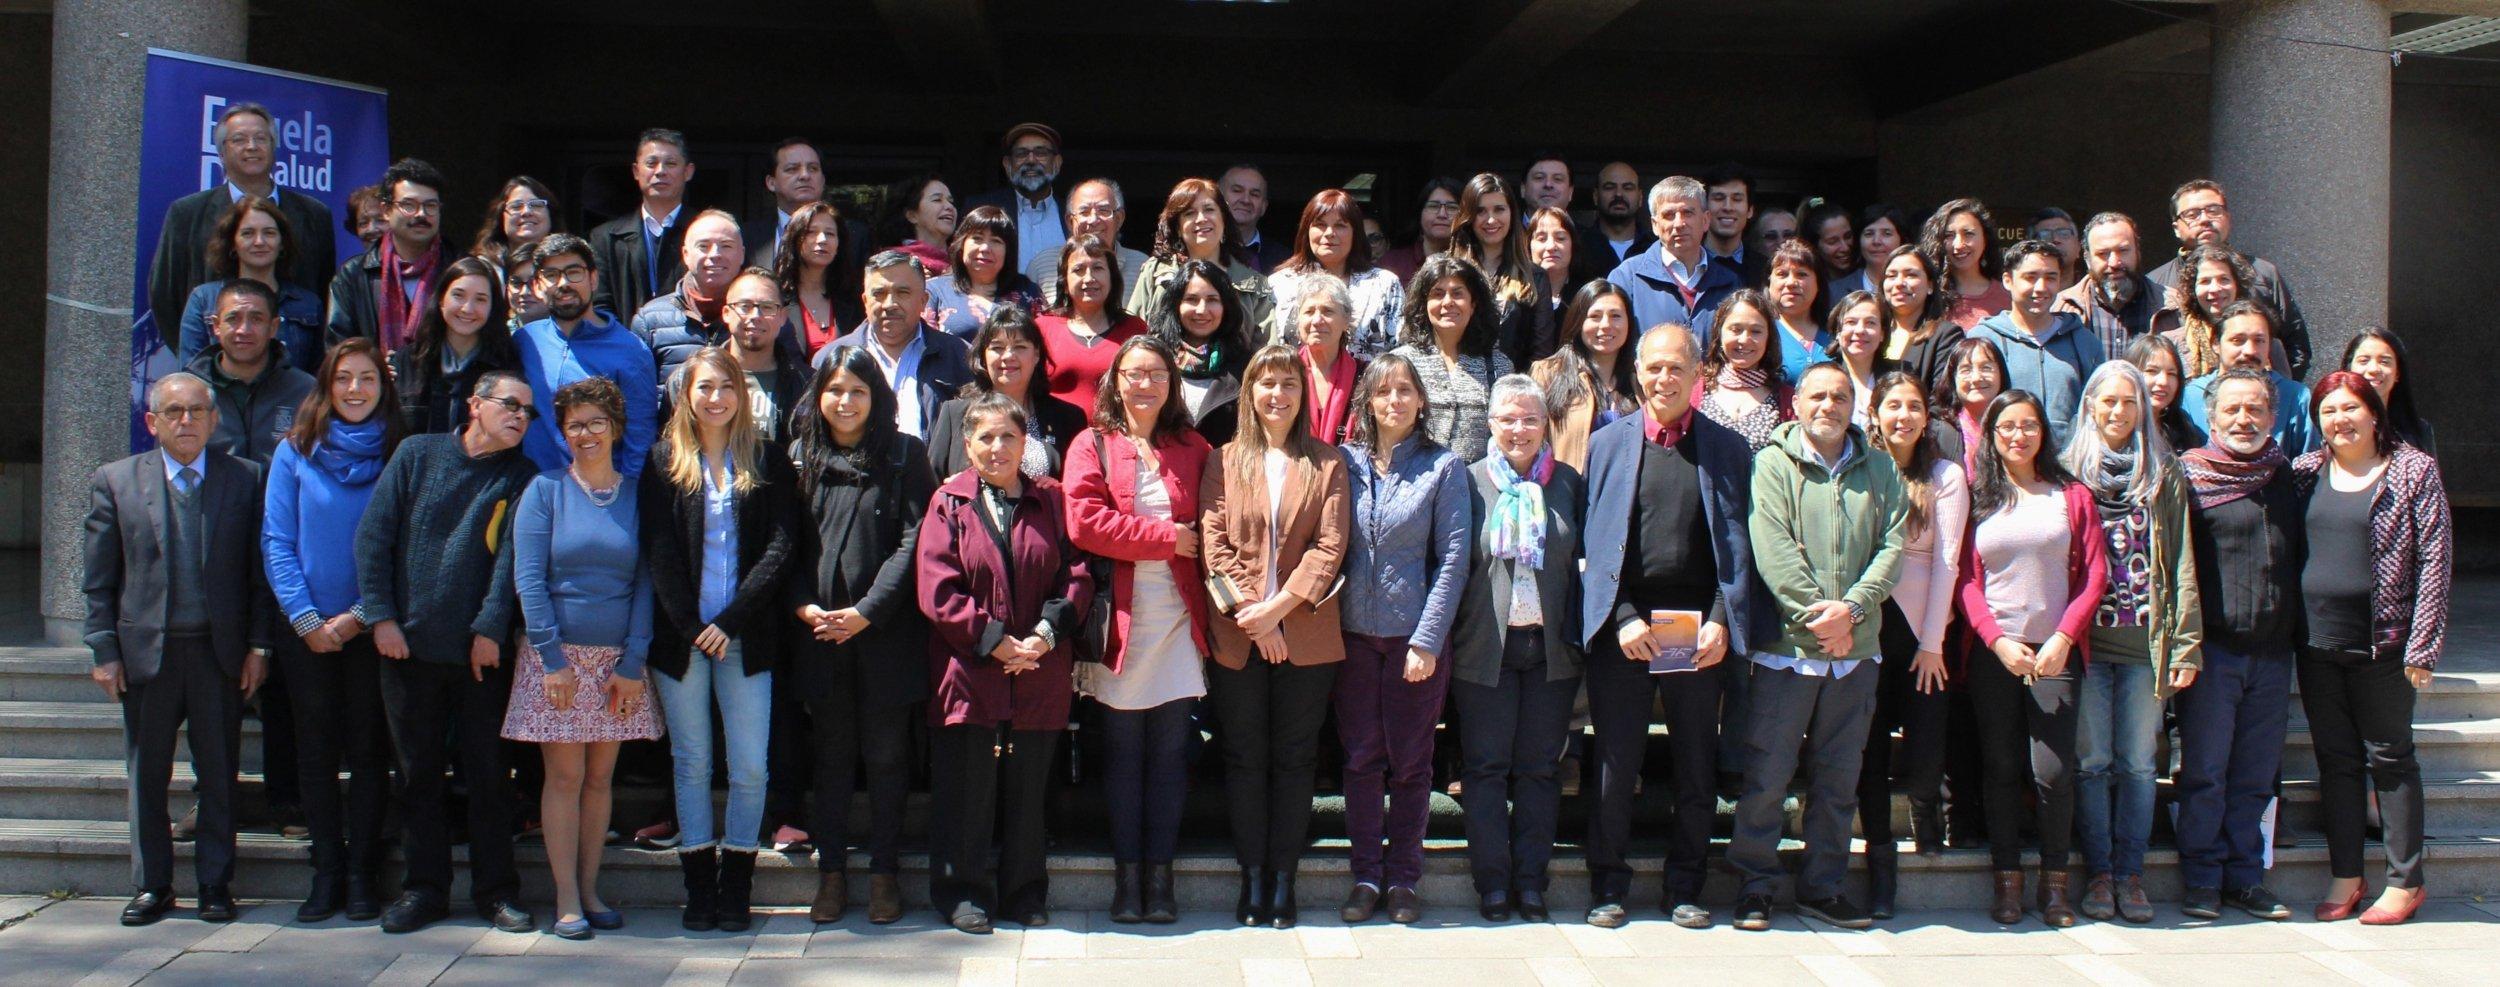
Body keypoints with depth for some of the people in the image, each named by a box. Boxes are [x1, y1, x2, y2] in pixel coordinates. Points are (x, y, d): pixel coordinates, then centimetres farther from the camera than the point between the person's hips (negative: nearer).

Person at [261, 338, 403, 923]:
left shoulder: (401, 457, 0)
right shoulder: (296, 453, 3)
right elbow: (276, 541, 0)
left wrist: (360, 614, -12)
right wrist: (305, 618, -9)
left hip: (372, 628, -1)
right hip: (307, 628, 1)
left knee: (367, 749, 3)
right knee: (316, 749, 6)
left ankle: (362, 874, 10)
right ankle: (326, 872, 13)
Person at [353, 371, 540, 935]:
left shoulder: (522, 477, 4)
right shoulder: (417, 455, 5)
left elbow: (512, 556, -5)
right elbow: (374, 535, 3)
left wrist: (491, 629, -14)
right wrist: (380, 615, -5)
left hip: (481, 651, -1)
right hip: (409, 645, 1)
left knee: (488, 772, 3)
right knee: (418, 772, 7)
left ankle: (496, 890, 11)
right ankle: (424, 888, 16)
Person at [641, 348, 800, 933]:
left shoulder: (767, 459, 5)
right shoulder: (664, 461, 6)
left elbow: (780, 545, -3)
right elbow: (658, 551, -1)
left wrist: (730, 621, -11)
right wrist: (691, 628, -9)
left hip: (746, 638, 0)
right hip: (679, 637, 0)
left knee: (750, 767, -2)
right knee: (691, 764, 6)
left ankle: (736, 889, 10)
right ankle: (698, 890, 12)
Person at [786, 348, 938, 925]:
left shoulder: (905, 455, 0)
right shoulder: (800, 457, 8)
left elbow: (913, 539, -6)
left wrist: (867, 610, -13)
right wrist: (802, 605, -7)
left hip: (886, 633, -2)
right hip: (819, 634, 2)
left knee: (886, 753, 4)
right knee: (831, 753, 8)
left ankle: (885, 872, 13)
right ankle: (832, 872, 16)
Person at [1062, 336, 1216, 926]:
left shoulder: (1193, 451, 13)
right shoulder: (1093, 446, 5)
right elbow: (1084, 522, -9)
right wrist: (1166, 537, -9)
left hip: (1179, 617, 2)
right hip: (1120, 618, -2)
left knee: (1171, 752, 2)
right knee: (1123, 753, 2)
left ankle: (1160, 877, 8)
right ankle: (1127, 877, 9)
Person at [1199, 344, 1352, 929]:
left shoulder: (1327, 464, 5)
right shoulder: (1225, 462, 7)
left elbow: (1329, 547, -3)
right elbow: (1213, 543, 0)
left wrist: (1278, 608, -13)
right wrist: (1247, 611, -11)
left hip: (1307, 635, -1)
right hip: (1236, 635, 1)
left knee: (1294, 759, 5)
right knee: (1245, 758, 5)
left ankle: (1283, 879, 11)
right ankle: (1251, 877, 12)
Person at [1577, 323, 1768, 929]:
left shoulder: (1727, 449, 6)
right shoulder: (1608, 444, 6)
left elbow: (1737, 543, 2)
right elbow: (1596, 539, 2)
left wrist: (1721, 622, -9)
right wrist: (1623, 619, -8)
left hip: (1700, 632, 1)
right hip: (1623, 627, 0)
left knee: (1697, 767, 8)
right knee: (1615, 765, 3)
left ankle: (1685, 887, 20)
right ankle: (1609, 885, 15)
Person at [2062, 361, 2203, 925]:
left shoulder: (2166, 476, 8)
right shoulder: (2069, 473, 6)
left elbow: (2181, 563, 4)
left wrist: (2187, 642, -3)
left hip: (2145, 643, 1)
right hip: (2086, 640, -1)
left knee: (2137, 764, 4)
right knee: (2091, 761, 2)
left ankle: (2130, 874, 13)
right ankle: (2098, 872, 11)